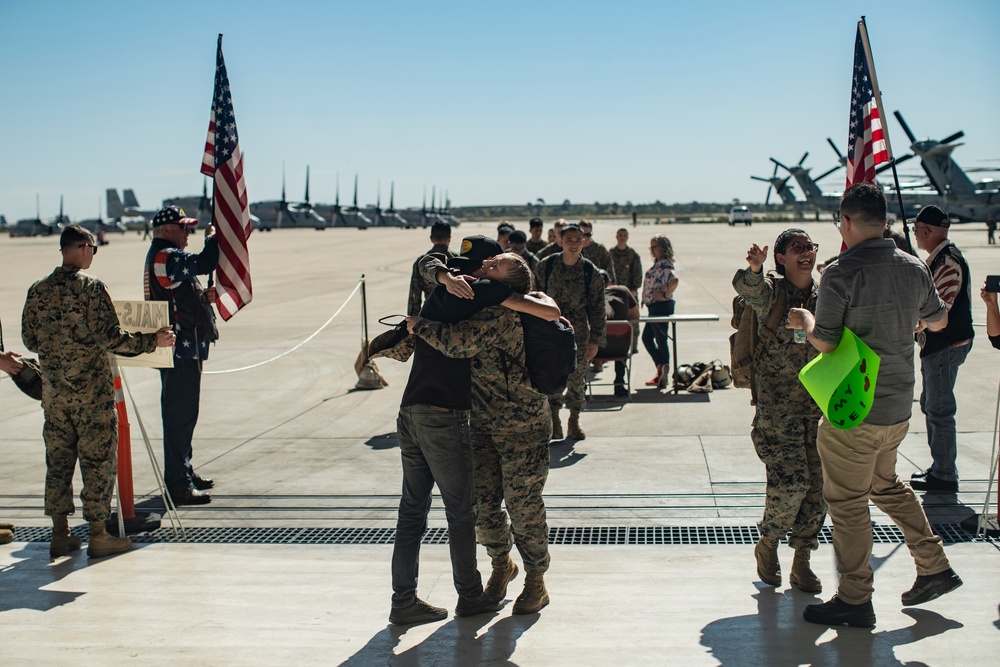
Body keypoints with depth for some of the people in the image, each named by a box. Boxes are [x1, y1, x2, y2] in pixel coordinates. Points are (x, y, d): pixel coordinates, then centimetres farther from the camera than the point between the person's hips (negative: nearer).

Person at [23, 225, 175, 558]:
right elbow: (110, 338, -17)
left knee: (57, 459, 12)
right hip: (91, 390, -5)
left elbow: (29, 340, 10)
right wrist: (153, 341, -6)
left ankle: (59, 535, 18)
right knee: (97, 459, 3)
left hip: (53, 390, 5)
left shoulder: (38, 290, 5)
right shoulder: (91, 286, -12)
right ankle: (98, 535, 7)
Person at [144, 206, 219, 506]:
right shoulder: (165, 256, -15)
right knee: (180, 416, -8)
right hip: (181, 350, -11)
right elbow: (205, 263, -24)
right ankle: (178, 485, -5)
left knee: (182, 415, 18)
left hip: (180, 349, 11)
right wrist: (212, 237, -5)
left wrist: (203, 296, 6)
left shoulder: (166, 256, 19)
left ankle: (183, 473, 29)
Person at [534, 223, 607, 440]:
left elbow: (597, 308, 1)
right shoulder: (546, 266, -3)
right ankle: (554, 422, 11)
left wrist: (595, 340, -2)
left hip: (578, 333, 0)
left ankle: (574, 422, 19)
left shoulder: (590, 271, -3)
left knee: (577, 378, 5)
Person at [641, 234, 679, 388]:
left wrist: (665, 295, -22)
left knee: (660, 340, -3)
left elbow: (674, 280, -32)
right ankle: (662, 372, 19)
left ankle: (663, 374, 5)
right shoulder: (658, 264, 14)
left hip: (661, 306, -11)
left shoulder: (664, 265, -17)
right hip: (654, 307, 11)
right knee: (647, 338, 15)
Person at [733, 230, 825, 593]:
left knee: (819, 486, 4)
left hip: (819, 405, 5)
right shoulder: (770, 291, -5)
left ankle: (802, 561, 20)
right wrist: (754, 269, -51)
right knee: (790, 482, -13)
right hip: (777, 406, -5)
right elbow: (748, 288, -29)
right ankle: (767, 543, 15)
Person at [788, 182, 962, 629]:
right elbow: (939, 322, 18)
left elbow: (824, 343, -19)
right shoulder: (914, 268, 2)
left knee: (846, 500, 5)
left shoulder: (842, 272, -19)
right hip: (899, 405, 7)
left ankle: (855, 601, 13)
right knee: (886, 484, 26)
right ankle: (935, 568, 29)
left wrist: (805, 320, 2)